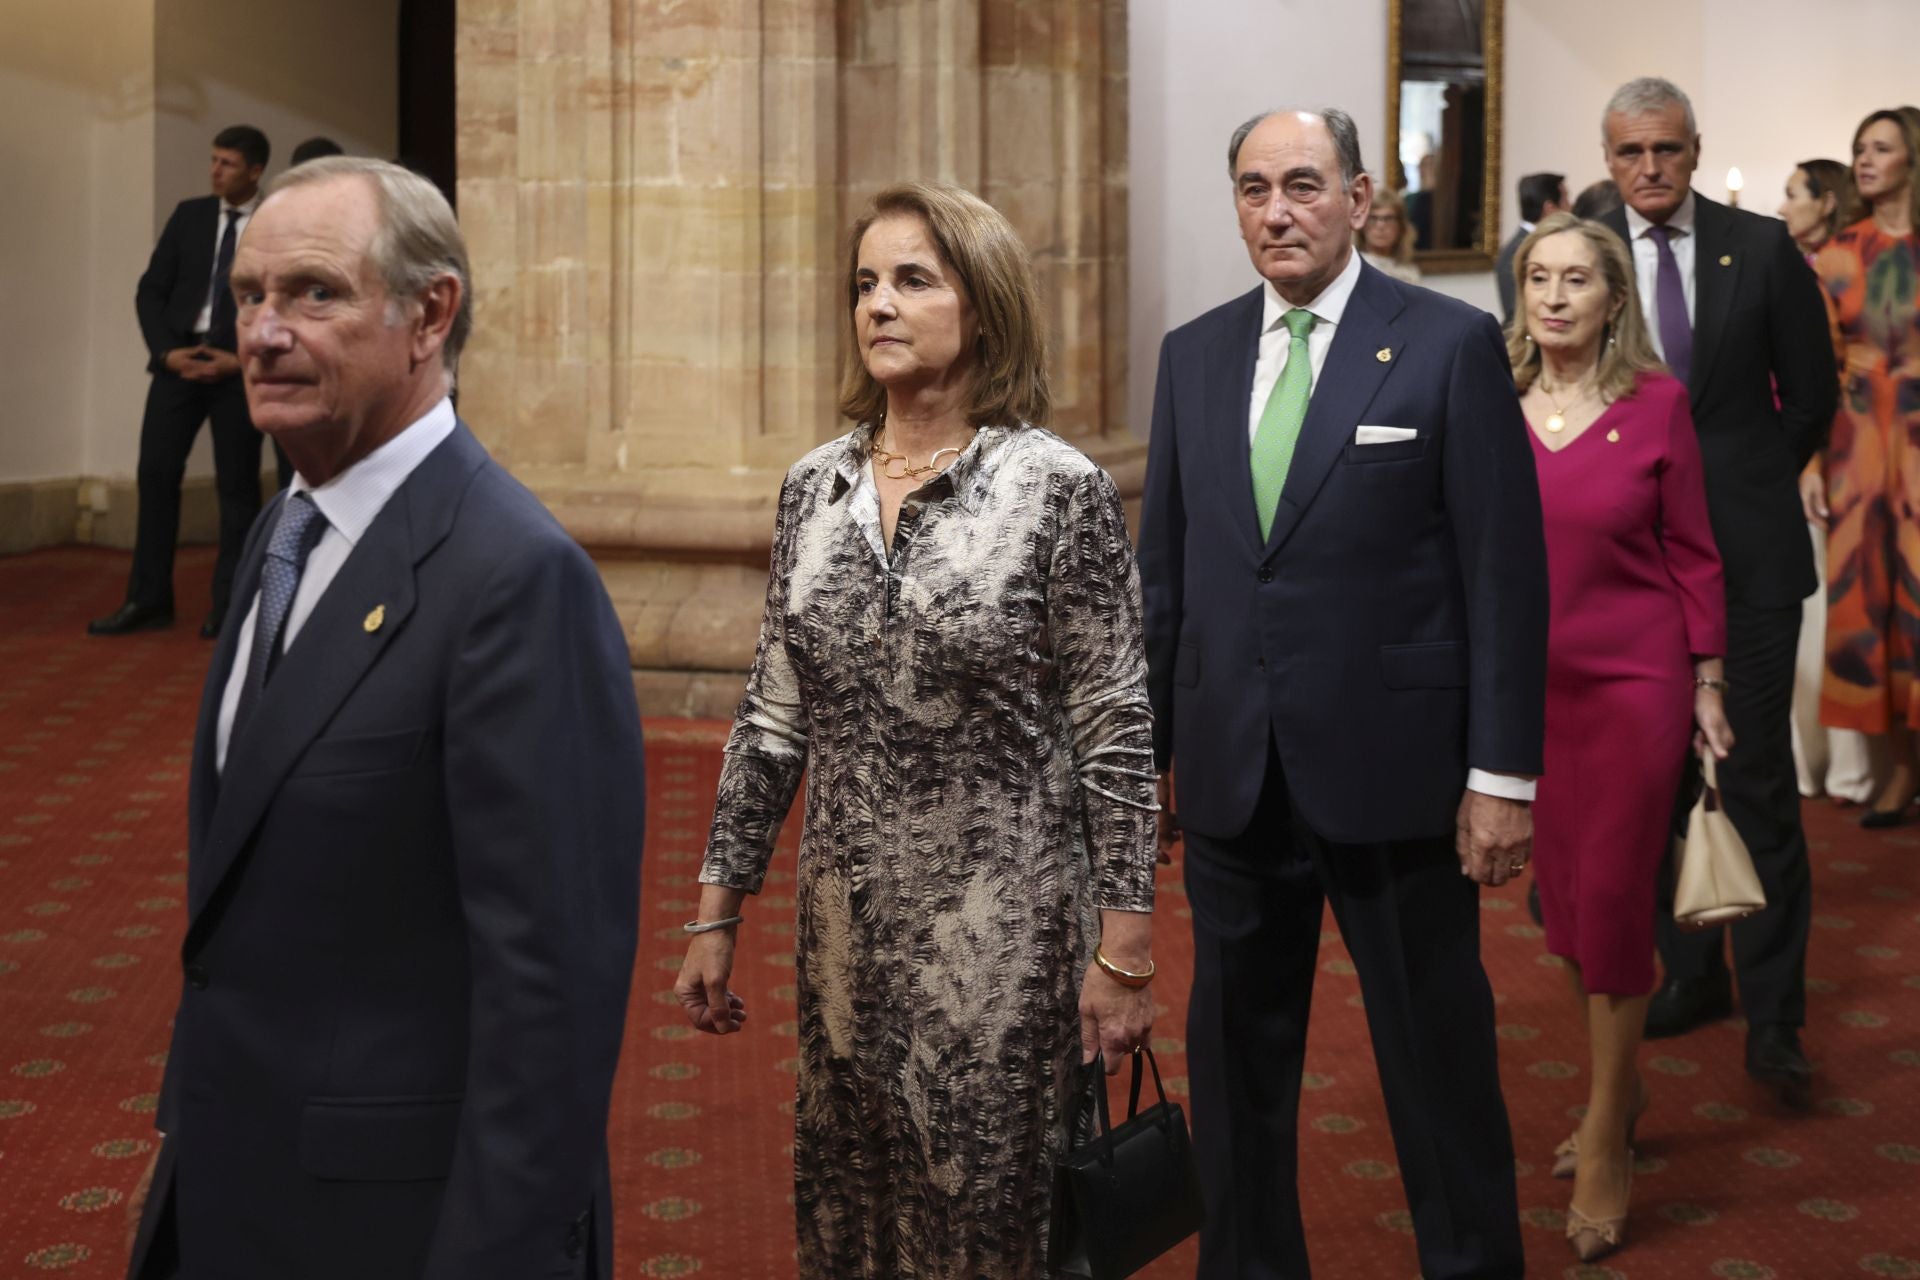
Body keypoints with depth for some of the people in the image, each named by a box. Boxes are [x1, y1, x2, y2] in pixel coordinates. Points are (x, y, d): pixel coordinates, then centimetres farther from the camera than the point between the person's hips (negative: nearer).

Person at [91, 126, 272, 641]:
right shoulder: (190, 215, 9)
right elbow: (151, 290, 8)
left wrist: (242, 359, -13)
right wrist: (167, 351, -6)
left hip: (240, 365, -3)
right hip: (181, 357, 3)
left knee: (237, 485, 1)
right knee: (156, 472, -1)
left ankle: (229, 606, 9)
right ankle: (148, 599, 5)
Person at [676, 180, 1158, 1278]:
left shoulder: (1061, 488, -10)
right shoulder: (816, 487, 5)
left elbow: (1118, 734, -9)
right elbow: (773, 715, 10)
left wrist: (1125, 948, -11)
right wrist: (719, 914, 9)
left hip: (1006, 930, -4)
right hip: (846, 924, 5)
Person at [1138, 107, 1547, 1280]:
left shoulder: (1452, 344, -5)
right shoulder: (1193, 354, 8)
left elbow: (1506, 570, -7)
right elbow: (1166, 567, 10)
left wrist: (1503, 774, -10)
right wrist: (1144, 751, 9)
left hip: (1392, 772, -4)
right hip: (1233, 776, 4)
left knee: (1438, 1055, 8)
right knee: (1238, 1055, 14)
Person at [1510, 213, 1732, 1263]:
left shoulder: (1656, 402, -6)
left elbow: (1691, 551, -1)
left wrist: (1708, 683, 0)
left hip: (1634, 682, -3)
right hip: (1526, 685, 3)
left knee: (1610, 897, -3)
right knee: (1561, 897, 11)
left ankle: (1605, 1140, 11)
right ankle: (1620, 1085, 32)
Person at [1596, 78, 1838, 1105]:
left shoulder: (1762, 249, -1)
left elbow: (1811, 393, 7)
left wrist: (1745, 483, 9)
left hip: (1748, 552, -2)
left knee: (1757, 777, -2)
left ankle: (1772, 1016, 5)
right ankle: (1692, 974, 25)